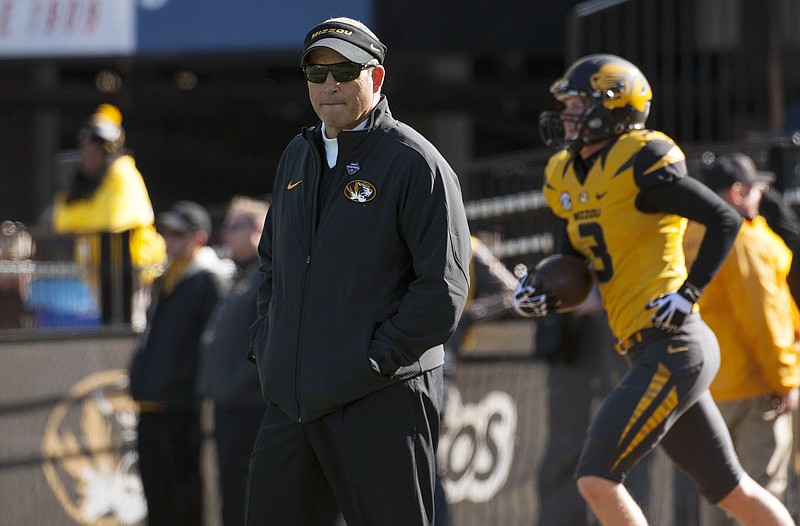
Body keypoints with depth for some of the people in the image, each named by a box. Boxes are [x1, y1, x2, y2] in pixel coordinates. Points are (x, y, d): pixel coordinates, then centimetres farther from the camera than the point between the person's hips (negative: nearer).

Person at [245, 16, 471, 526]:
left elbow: (444, 288, -12)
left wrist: (376, 360, -15)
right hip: (292, 397, 7)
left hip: (381, 403, -7)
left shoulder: (416, 163, -7)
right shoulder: (298, 157, 17)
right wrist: (266, 345, 14)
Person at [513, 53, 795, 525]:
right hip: (659, 353, 9)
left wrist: (688, 293, -16)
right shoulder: (569, 178, 15)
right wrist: (543, 295, 5)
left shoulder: (639, 165, -11)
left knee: (596, 479, -12)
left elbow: (726, 220, -12)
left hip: (674, 346, -9)